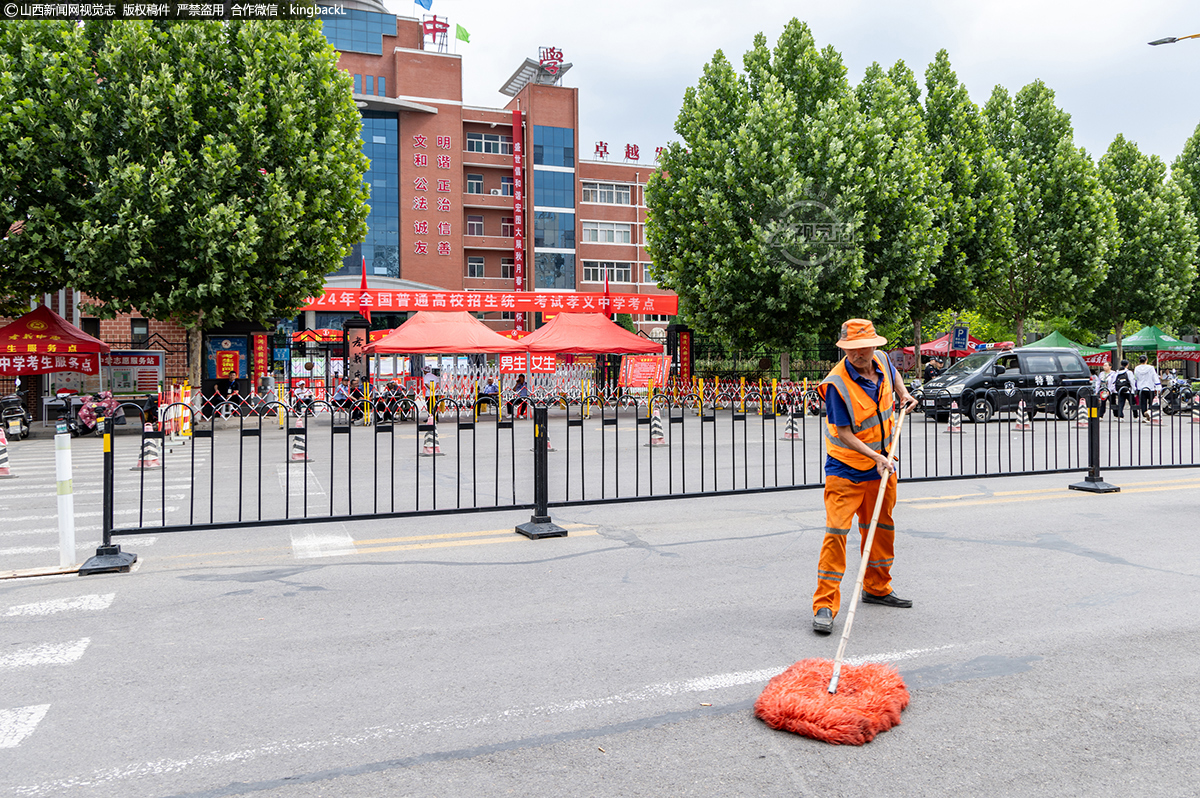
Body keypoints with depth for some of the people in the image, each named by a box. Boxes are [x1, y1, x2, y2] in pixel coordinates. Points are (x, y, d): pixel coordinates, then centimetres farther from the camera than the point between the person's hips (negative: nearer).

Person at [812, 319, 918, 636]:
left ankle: (877, 588, 36)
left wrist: (903, 395, 10)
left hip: (881, 466, 7)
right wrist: (875, 456, -28)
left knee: (881, 528, 17)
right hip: (845, 468, -7)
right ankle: (825, 605, -8)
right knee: (836, 530, -13)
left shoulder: (882, 362, -3)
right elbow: (844, 433, -21)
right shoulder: (836, 383, -22)